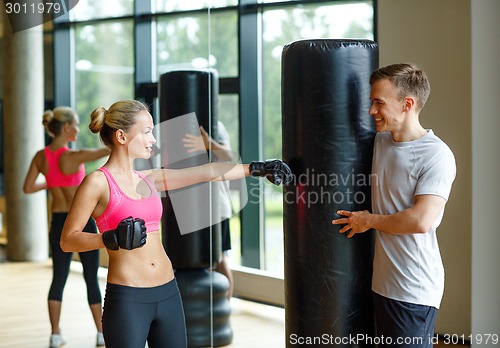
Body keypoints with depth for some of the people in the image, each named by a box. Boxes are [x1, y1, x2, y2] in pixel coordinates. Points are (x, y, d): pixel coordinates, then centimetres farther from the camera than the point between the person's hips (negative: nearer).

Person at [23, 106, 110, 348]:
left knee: (59, 278, 13)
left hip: (58, 223, 5)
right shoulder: (72, 157, -20)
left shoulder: (40, 157, -3)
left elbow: (27, 188, 3)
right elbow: (108, 150, -21)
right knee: (91, 278, 6)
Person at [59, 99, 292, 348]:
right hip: (127, 299, -7)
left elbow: (207, 172, 14)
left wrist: (256, 168, 14)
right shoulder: (98, 182, -7)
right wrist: (111, 239, -23)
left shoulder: (148, 179, 12)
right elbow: (67, 240, -9)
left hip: (167, 293, 7)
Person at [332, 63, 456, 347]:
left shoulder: (437, 156, -16)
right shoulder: (379, 142, 7)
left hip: (414, 291, -8)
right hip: (383, 281, 8)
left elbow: (420, 221, -25)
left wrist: (368, 220, -11)